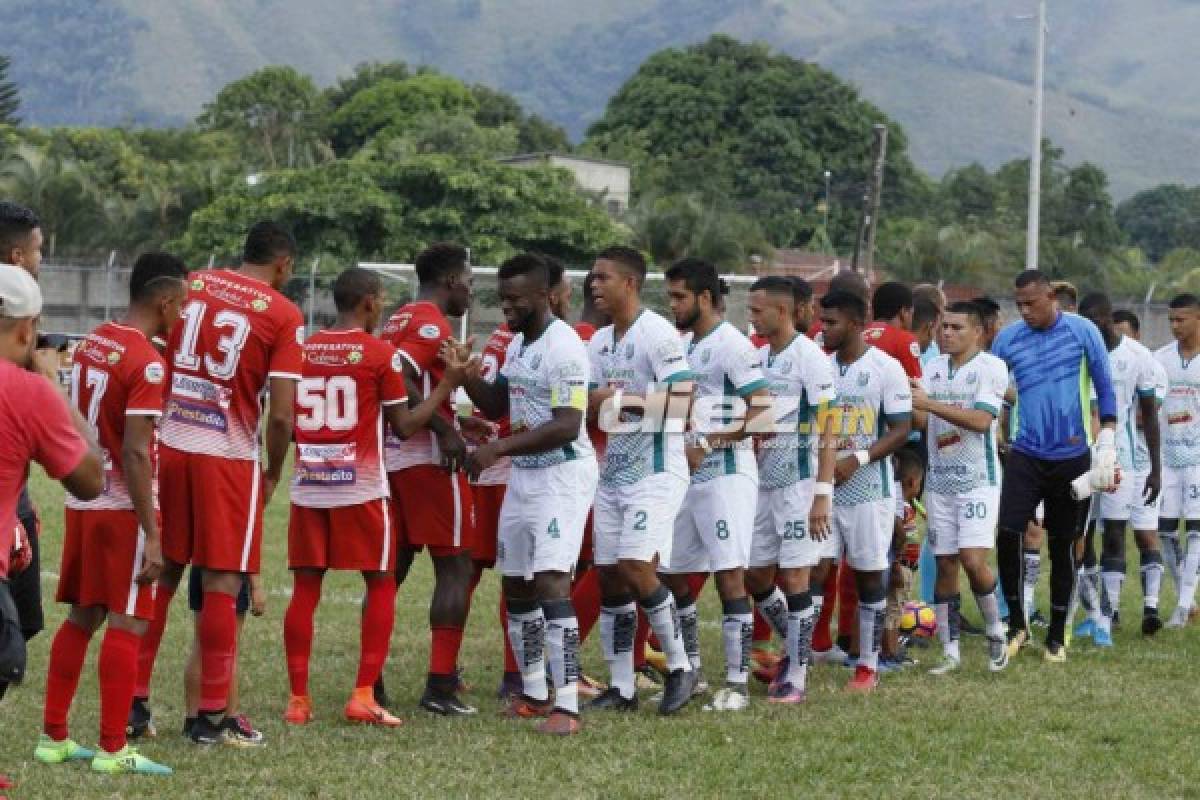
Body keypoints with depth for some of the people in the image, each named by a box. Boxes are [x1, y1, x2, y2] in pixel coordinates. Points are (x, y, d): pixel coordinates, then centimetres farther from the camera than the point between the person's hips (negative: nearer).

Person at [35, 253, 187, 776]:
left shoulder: (90, 344, 8)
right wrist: (151, 535, -20)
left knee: (82, 616, 15)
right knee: (126, 624, -3)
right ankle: (113, 749, -2)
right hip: (123, 507, -8)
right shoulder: (146, 362, -16)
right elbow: (135, 453, -21)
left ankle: (53, 737, 19)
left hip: (82, 500, 8)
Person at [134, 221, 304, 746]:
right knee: (222, 584, 3)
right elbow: (281, 413, -10)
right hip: (228, 457, -4)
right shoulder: (284, 316, -5)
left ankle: (134, 701, 17)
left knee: (160, 575, 13)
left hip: (167, 446, 4)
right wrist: (273, 473, 5)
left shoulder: (190, 285, 7)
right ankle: (212, 717, 5)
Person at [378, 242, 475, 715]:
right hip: (430, 460, -9)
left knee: (391, 569, 12)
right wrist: (445, 428, -21)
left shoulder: (397, 321, 17)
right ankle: (440, 687, -7)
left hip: (391, 458, 9)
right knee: (455, 569, -3)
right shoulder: (433, 323, -11)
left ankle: (370, 681, 11)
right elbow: (397, 378, -25)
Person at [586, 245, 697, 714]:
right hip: (613, 472, 8)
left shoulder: (657, 334, -12)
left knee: (635, 569, -16)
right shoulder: (599, 343, 14)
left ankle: (680, 667, 2)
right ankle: (621, 688, 12)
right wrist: (594, 403, -3)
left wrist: (625, 401, -19)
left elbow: (683, 401, -17)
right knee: (609, 576, 6)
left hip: (655, 472, -8)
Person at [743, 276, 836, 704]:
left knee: (794, 577, -4)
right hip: (763, 482, 8)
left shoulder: (810, 358, -11)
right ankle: (795, 645, 29)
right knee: (756, 576, 9)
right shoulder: (759, 358, 12)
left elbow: (827, 432, -13)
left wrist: (823, 494, -17)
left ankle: (797, 675, 4)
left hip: (798, 482, -7)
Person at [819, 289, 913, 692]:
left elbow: (901, 429, -9)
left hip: (867, 487, -4)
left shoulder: (886, 368, -6)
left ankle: (868, 665, 11)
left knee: (869, 575, 3)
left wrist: (857, 459, -19)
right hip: (823, 483, 4)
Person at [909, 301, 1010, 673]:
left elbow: (981, 420, -18)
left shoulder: (990, 367, -7)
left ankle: (995, 632, 6)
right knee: (945, 564, 4)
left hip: (978, 479, -5)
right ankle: (950, 652, 10)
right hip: (939, 480, 5)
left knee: (973, 559, -15)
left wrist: (930, 403, -24)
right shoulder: (934, 367, 10)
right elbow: (922, 420, 4)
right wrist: (907, 402, -17)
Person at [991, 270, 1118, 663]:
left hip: (1071, 457, -1)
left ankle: (1057, 635, 16)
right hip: (1026, 456, 1)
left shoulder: (1082, 332, -5)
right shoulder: (1008, 340, 1)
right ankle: (1017, 623, 3)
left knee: (1062, 546, 5)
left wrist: (1106, 446, -6)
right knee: (1007, 535, -13)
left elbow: (1105, 388, -1)